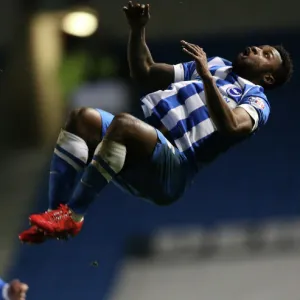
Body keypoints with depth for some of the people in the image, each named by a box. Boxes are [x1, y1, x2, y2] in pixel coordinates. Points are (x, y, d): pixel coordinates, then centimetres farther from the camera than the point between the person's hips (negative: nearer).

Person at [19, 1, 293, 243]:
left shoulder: (256, 100, 8)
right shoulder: (215, 64, 32)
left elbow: (230, 126, -17)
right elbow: (144, 74, 31)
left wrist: (206, 77, -23)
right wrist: (138, 30, 17)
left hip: (171, 169, -8)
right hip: (141, 147, 8)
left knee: (123, 123, -35)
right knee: (82, 118, -17)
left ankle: (72, 216, -31)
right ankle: (57, 212, -25)